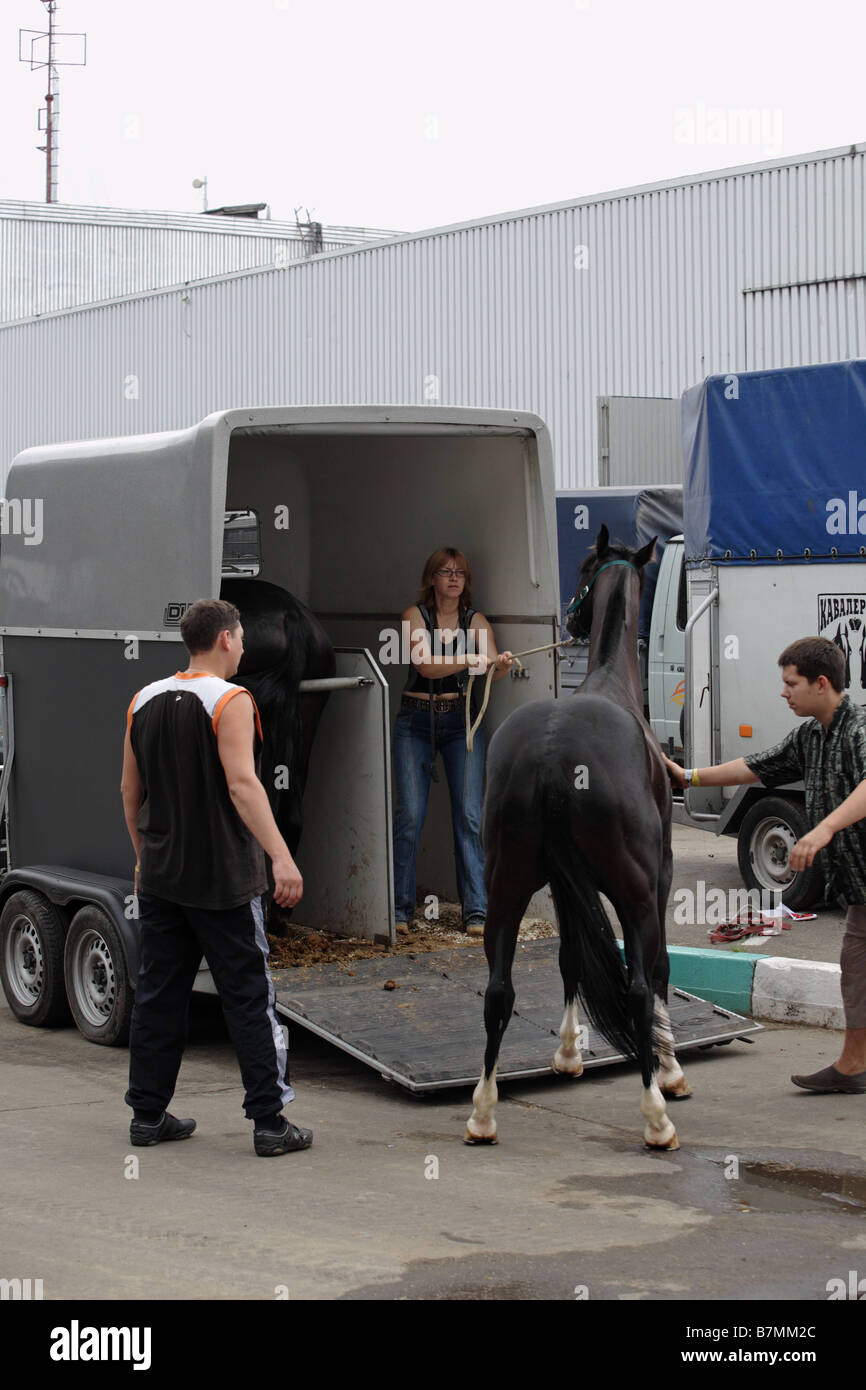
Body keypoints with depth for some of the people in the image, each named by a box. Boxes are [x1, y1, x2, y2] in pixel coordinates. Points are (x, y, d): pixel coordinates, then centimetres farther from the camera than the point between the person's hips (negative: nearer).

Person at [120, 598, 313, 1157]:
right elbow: (241, 784, -23)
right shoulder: (230, 701, -11)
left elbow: (130, 790, 13)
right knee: (249, 997, -1)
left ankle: (148, 1114, 18)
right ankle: (270, 1122, -1)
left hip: (160, 878, 6)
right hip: (221, 880, -6)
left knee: (158, 994, 13)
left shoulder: (145, 701, 8)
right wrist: (281, 857, -27)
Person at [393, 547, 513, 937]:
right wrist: (470, 660, -29)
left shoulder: (475, 621, 5)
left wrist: (502, 664, -31)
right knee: (409, 814, -6)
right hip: (416, 721, -1)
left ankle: (477, 910, -3)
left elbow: (491, 670, -8)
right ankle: (400, 909, 4)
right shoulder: (415, 616, -1)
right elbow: (425, 665, -16)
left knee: (469, 814, -6)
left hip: (460, 721, 1)